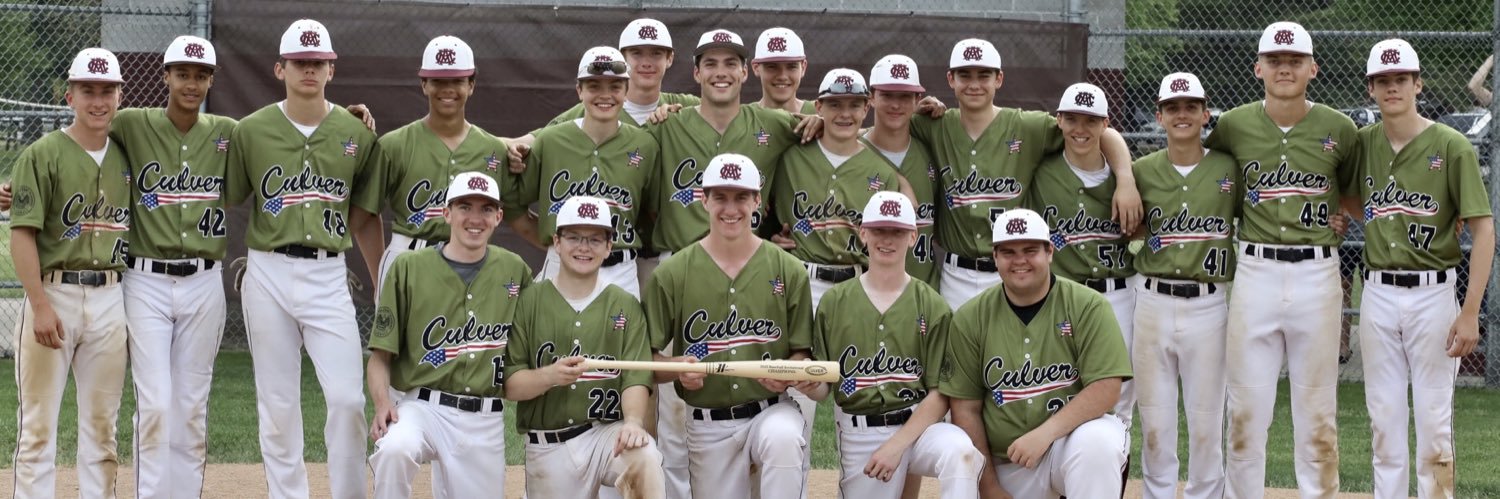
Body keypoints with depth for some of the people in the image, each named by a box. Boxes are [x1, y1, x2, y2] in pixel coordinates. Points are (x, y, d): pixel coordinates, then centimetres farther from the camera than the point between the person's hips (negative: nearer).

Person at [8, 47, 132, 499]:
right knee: (38, 422, -3)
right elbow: (23, 233, -10)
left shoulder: (125, 156, 11)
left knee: (102, 421, 9)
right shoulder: (43, 154, -5)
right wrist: (41, 305, -18)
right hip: (54, 293, -5)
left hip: (110, 296, 5)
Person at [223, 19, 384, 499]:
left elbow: (365, 220, 11)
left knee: (347, 398, -10)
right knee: (277, 403, 5)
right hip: (268, 274, 0)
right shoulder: (252, 131, 2)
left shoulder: (356, 134, 5)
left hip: (328, 276, 0)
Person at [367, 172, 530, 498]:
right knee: (395, 447, -34)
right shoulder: (408, 268, 1)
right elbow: (381, 355, 0)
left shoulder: (515, 271, 9)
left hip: (486, 422, 3)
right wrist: (382, 403, -17)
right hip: (423, 408, -3)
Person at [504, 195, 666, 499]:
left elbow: (636, 377, -5)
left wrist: (633, 421, -26)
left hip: (608, 432, -1)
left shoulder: (626, 307, 6)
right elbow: (509, 383, -1)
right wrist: (549, 376, -22)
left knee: (644, 459, -33)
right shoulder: (529, 302, 4)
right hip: (548, 448, 1)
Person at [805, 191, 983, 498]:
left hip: (917, 426, -2)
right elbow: (821, 388, 5)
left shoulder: (933, 307, 1)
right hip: (857, 435, 2)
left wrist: (897, 445, -14)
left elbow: (940, 393, -4)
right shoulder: (834, 302, 5)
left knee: (960, 453, -33)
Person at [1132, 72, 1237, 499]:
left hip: (1209, 306, -1)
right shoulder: (1142, 171, 6)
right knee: (1154, 423, 5)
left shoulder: (1229, 169, 2)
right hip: (1154, 303, 2)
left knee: (1207, 424, 2)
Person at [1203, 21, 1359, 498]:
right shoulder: (1234, 125, 3)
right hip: (1255, 273, 1)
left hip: (1317, 275, 0)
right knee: (1246, 406, 2)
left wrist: (1336, 227, 4)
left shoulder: (1339, 129, 2)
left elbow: (1354, 193, 17)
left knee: (1316, 409, 5)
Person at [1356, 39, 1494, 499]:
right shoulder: (1362, 144, 5)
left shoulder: (1451, 146, -8)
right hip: (1378, 293, 4)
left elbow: (1483, 229, -10)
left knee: (1434, 418, 1)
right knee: (1383, 417, 8)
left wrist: (1470, 312, -15)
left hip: (1432, 293, -4)